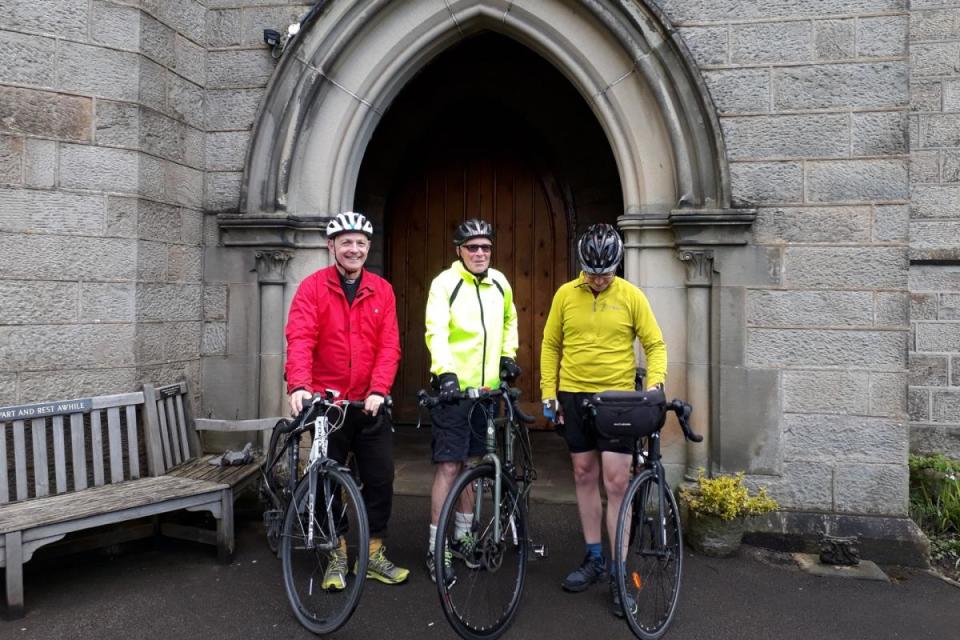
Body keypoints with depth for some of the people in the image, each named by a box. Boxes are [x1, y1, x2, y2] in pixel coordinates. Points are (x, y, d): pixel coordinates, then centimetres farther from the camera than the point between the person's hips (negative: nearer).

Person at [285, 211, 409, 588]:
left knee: (381, 479, 7)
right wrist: (299, 386, -32)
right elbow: (300, 339, -17)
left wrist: (378, 390, -18)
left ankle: (374, 554, 25)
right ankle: (337, 555, 27)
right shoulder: (313, 287, -4)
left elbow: (389, 346, -5)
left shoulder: (382, 290, 3)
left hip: (370, 403, 2)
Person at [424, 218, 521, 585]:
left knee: (472, 464, 15)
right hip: (454, 388, -5)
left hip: (487, 388, 6)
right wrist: (446, 373, -35)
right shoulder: (445, 283, -9)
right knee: (448, 467, -4)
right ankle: (437, 549, 7)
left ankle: (463, 537, 30)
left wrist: (507, 355, 13)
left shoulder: (499, 283, 8)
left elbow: (509, 320, 26)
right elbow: (436, 332, -21)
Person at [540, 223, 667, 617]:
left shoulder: (631, 296, -4)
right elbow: (550, 345, 6)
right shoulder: (565, 295, 1)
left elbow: (655, 345, -1)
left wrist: (654, 385, -16)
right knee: (584, 476, 12)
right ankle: (594, 559, 27)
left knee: (616, 482, -4)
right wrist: (548, 394, 2)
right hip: (573, 397, 3)